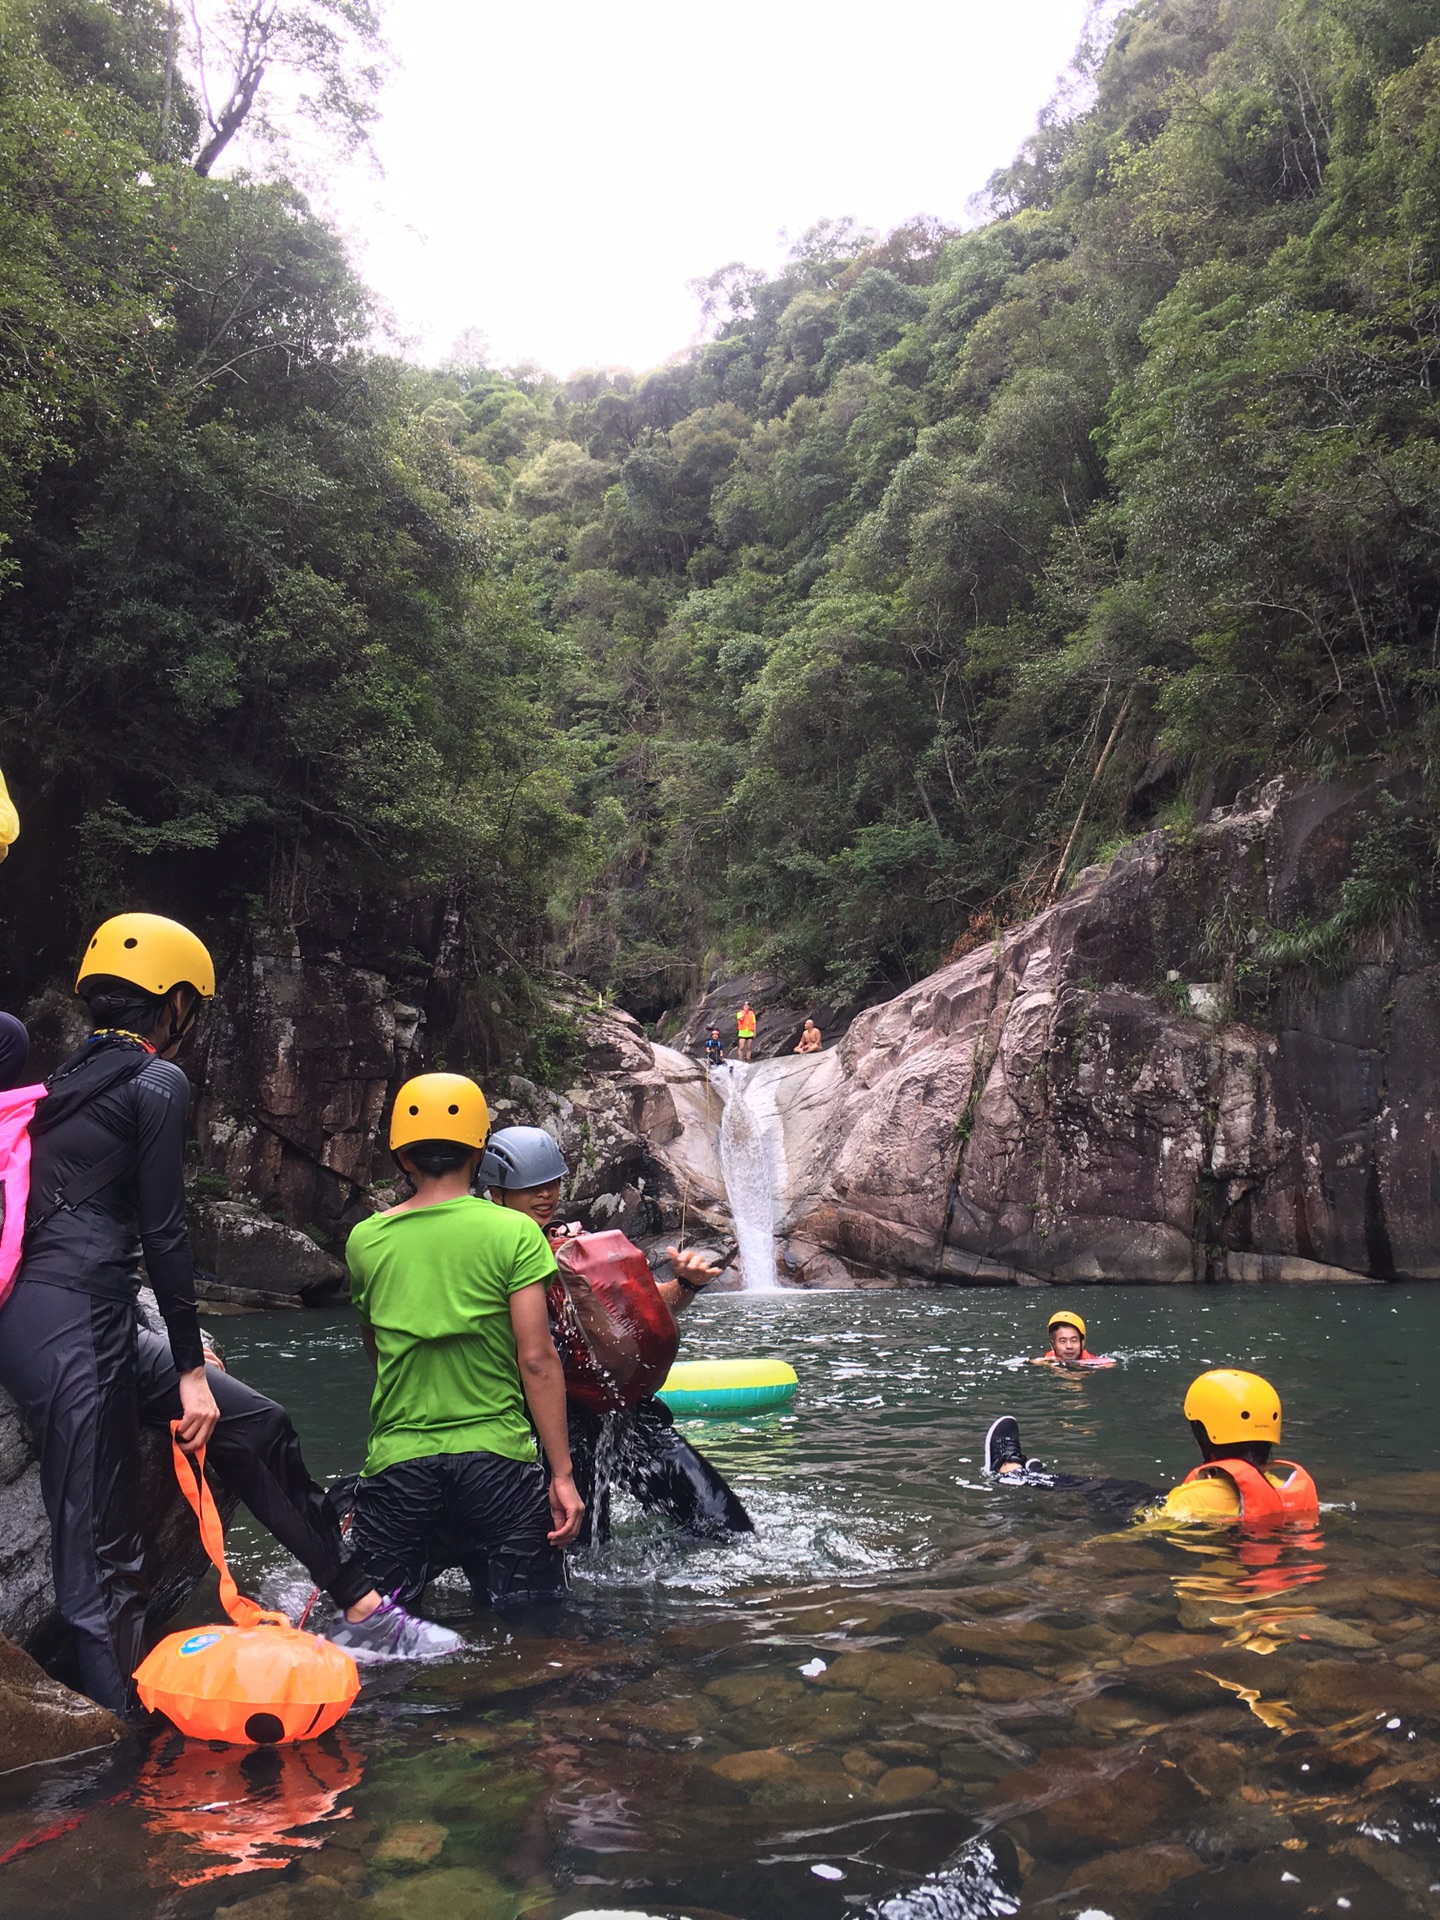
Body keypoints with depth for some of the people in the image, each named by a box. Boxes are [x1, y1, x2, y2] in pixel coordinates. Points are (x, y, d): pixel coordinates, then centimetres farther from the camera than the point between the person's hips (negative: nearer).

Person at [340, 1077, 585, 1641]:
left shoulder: (364, 1241, 5)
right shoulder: (514, 1233, -5)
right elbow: (536, 1360, -9)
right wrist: (562, 1475, -4)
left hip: (397, 1462, 2)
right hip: (496, 1461, -2)